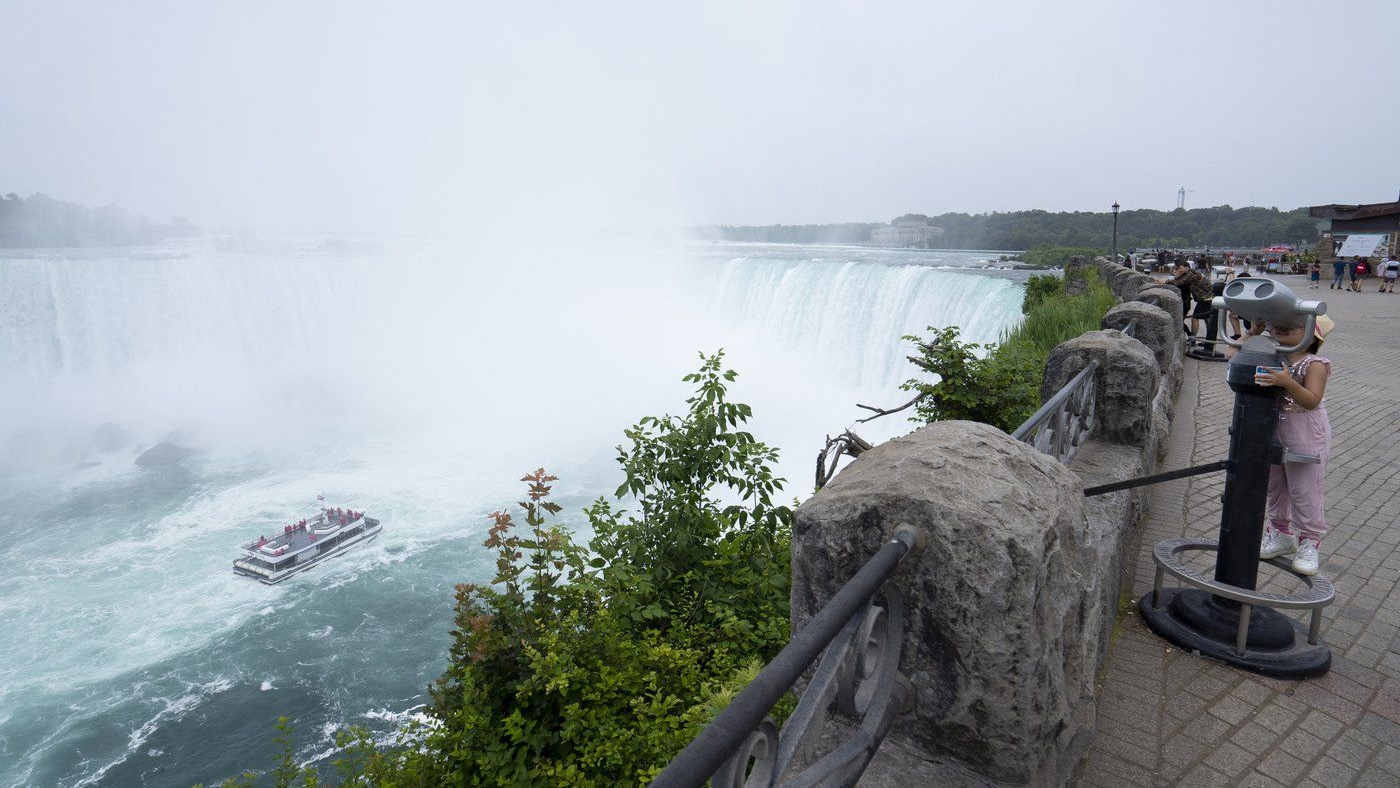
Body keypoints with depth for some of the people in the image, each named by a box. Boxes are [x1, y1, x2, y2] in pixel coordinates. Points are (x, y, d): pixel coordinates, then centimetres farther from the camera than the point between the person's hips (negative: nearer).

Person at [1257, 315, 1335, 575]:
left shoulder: (1314, 365, -16)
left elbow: (1312, 400, -28)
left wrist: (1288, 382, -41)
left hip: (1304, 439, -6)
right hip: (1270, 433, 6)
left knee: (1304, 491, 2)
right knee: (1274, 486, 18)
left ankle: (1309, 543, 18)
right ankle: (1281, 534, 35)